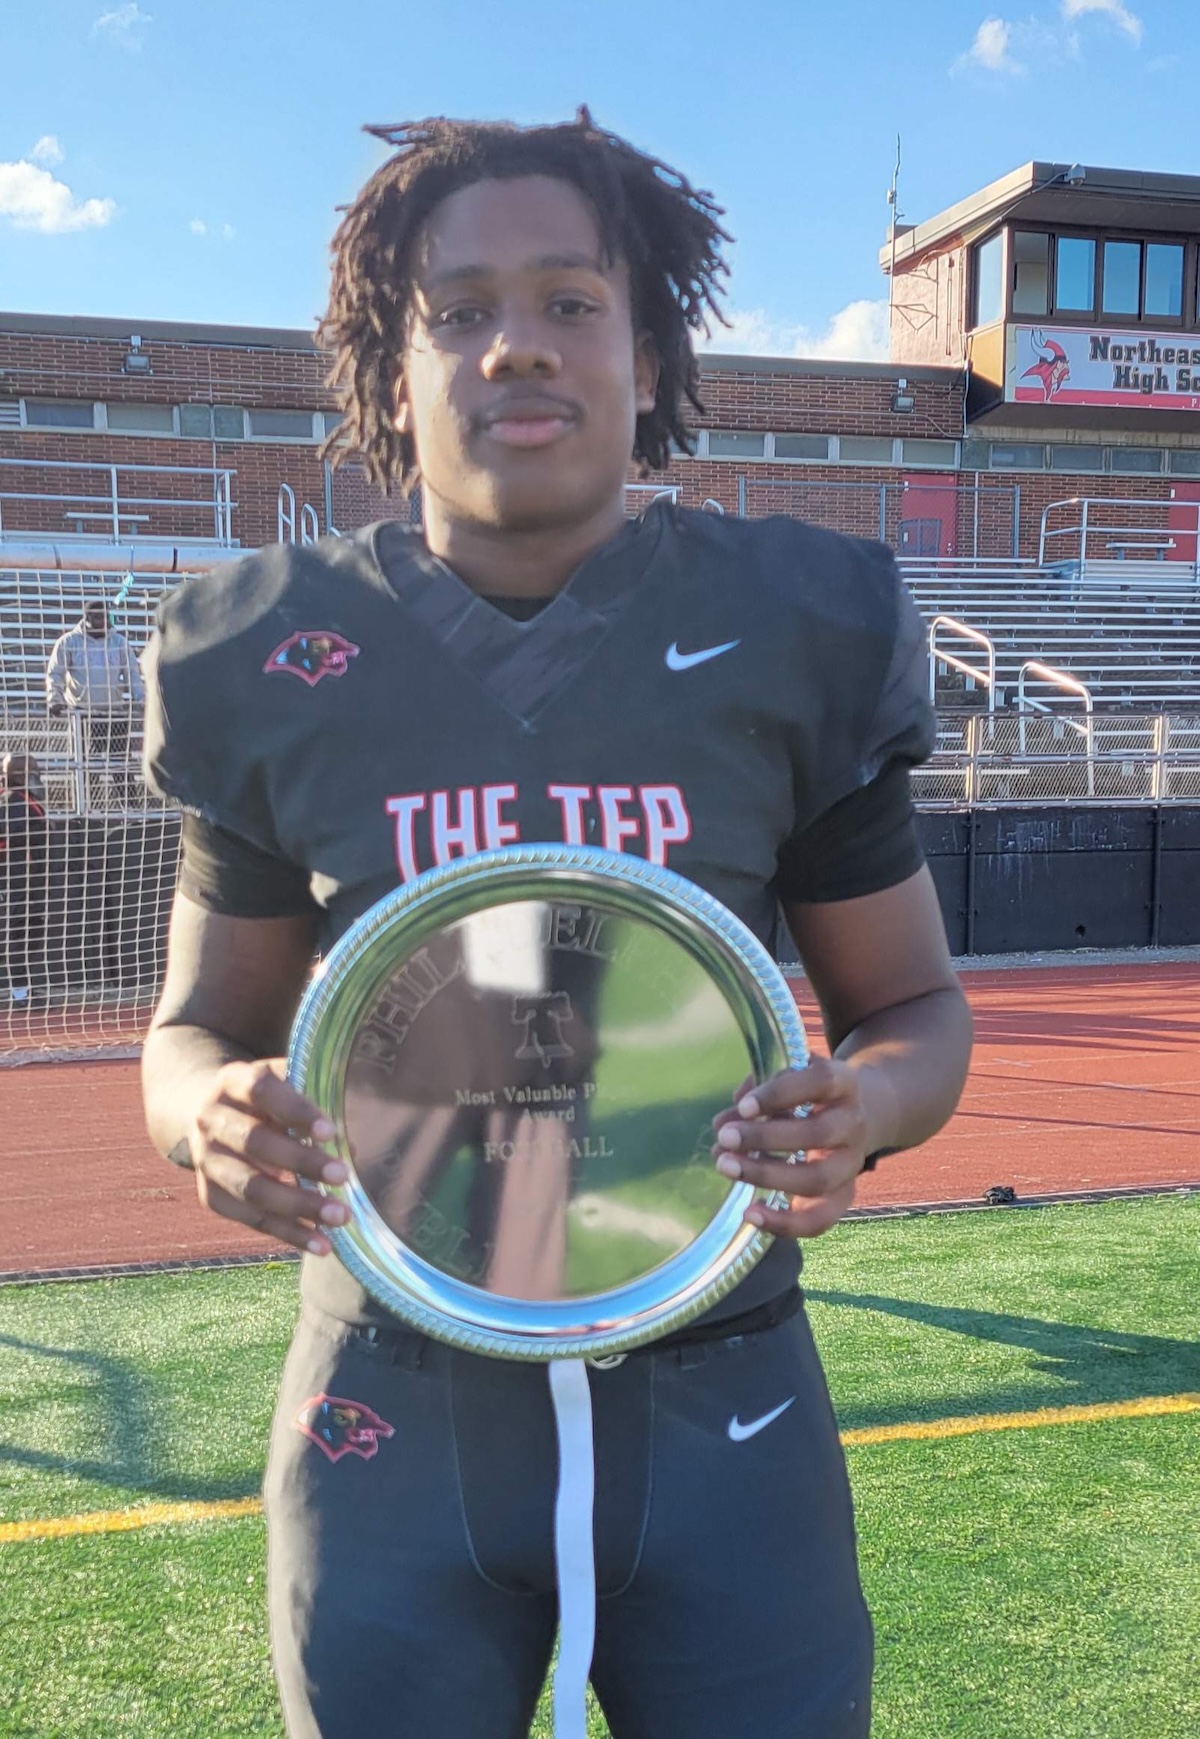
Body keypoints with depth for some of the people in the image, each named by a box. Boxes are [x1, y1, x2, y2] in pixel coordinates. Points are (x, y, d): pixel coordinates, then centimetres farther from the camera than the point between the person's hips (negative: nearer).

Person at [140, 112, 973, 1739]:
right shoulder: (276, 667, -3)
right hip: (391, 1408, 1)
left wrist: (863, 1108, -18)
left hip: (718, 1407, 0)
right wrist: (210, 1113, -16)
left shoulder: (793, 633, -4)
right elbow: (200, 1022, 8)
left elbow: (913, 1005, 4)